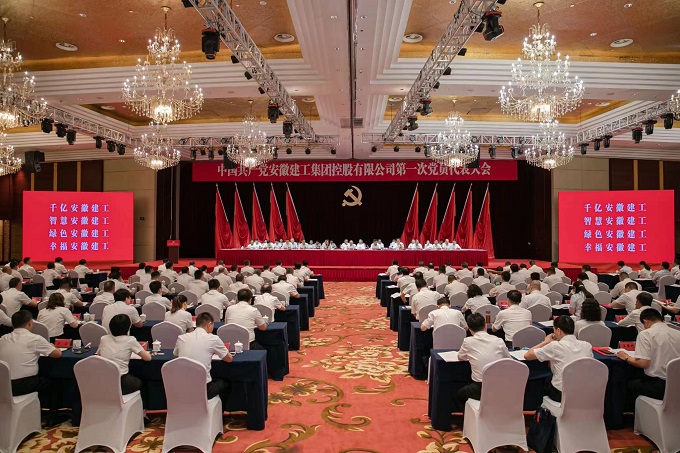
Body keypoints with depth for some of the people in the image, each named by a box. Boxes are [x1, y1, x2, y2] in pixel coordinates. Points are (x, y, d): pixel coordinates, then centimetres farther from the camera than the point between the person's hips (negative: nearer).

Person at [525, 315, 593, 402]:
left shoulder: (555, 346, -17)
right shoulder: (587, 345, -4)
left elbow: (527, 356, -10)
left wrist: (546, 342, 2)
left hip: (561, 395, -4)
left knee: (546, 380, 28)